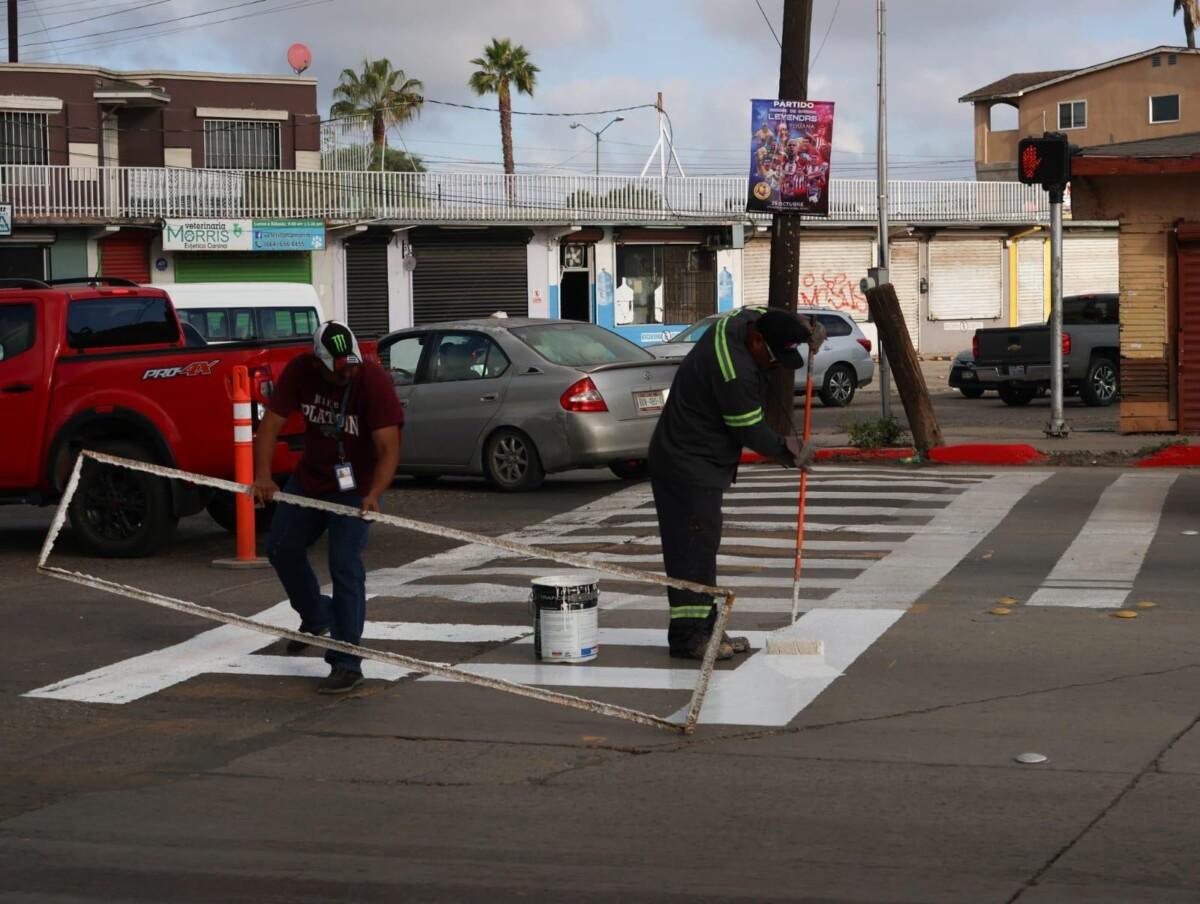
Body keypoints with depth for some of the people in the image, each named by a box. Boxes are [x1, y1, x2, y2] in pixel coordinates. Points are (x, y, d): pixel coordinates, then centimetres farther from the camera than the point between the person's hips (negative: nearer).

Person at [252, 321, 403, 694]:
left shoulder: (373, 381, -28)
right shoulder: (299, 371, -16)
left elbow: (388, 448, -33)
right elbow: (270, 424, -17)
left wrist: (374, 494, -49)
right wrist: (263, 476, -33)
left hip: (354, 488, -6)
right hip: (308, 478, 6)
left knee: (345, 568, -14)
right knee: (281, 548, 15)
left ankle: (347, 664, -7)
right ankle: (316, 618, 41)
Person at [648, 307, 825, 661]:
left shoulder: (748, 319, -1)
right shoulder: (735, 371, -29)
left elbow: (774, 315, 23)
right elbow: (750, 431, -19)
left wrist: (806, 328, 3)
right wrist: (787, 452, -4)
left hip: (701, 462, 11)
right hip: (687, 465, -11)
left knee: (704, 543, 13)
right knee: (693, 545, -10)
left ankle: (705, 628, 19)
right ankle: (688, 635, -8)